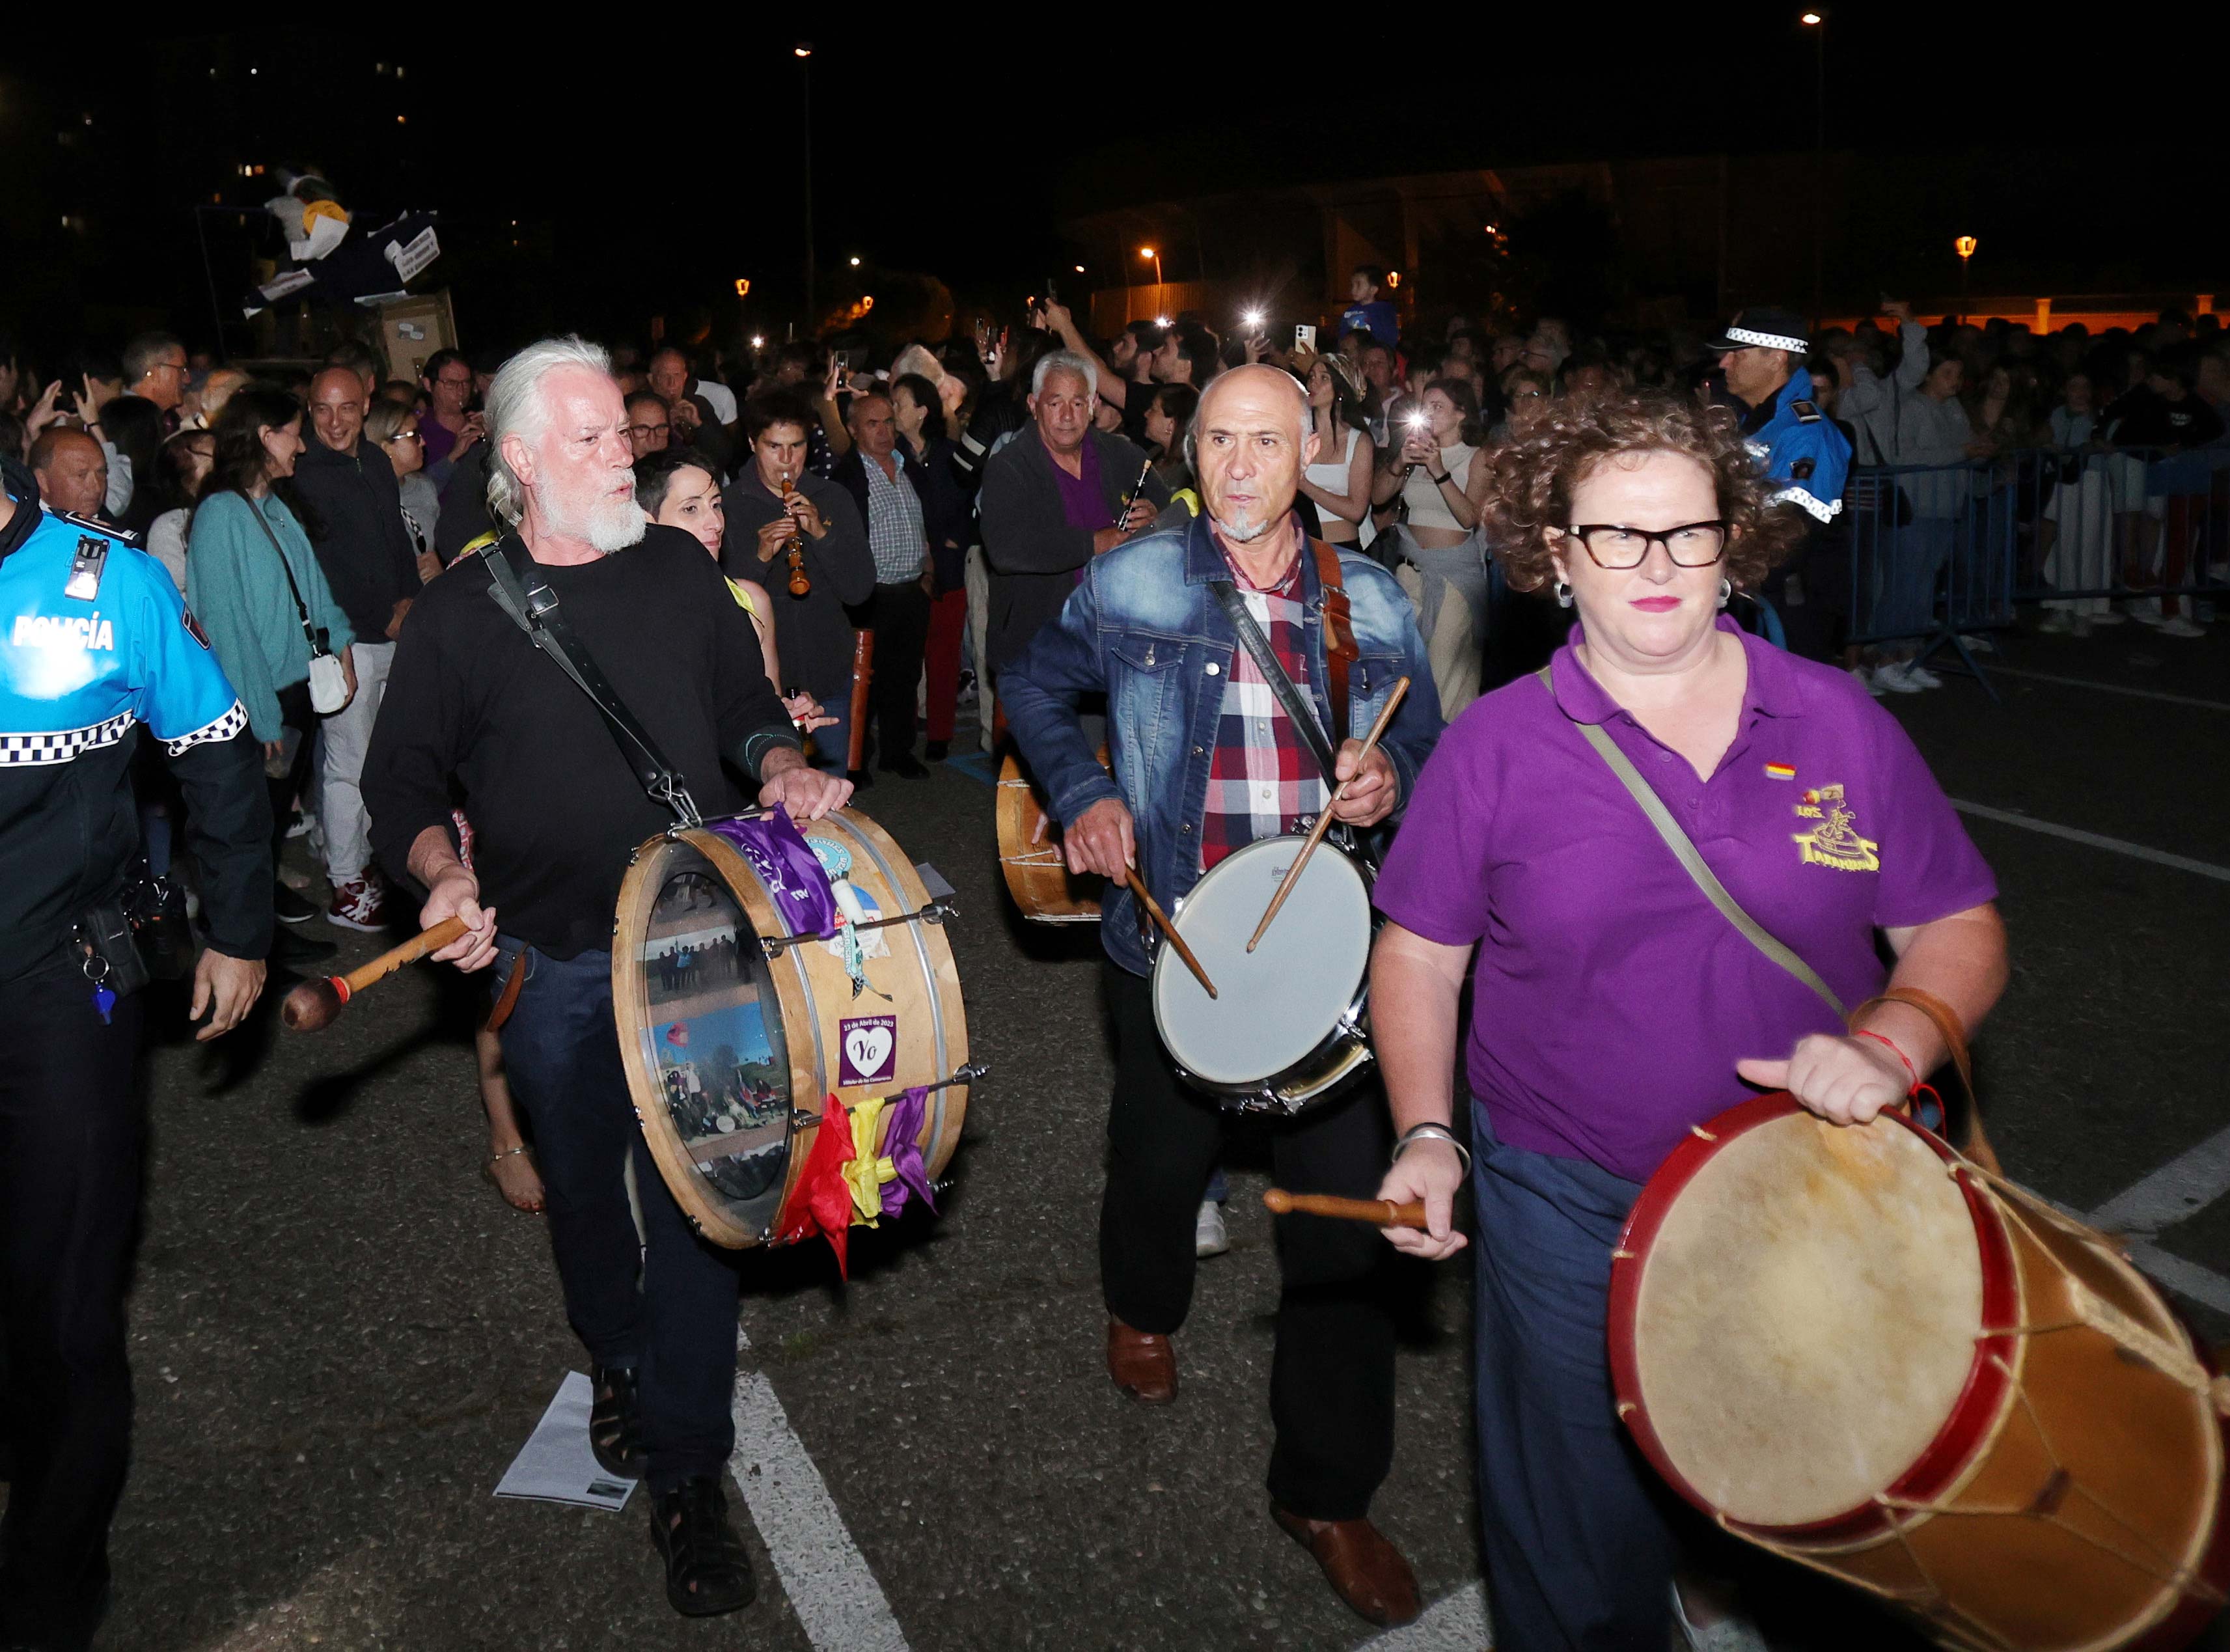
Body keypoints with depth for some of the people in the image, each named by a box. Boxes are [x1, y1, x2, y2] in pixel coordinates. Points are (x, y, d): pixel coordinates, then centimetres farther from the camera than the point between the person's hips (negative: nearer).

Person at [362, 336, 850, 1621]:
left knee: (694, 1194, -1)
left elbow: (746, 701, 13)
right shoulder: (463, 612, -3)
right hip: (550, 964, 0)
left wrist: (785, 770, -7)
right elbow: (406, 774, 1)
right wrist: (443, 874, -18)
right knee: (583, 1183, 18)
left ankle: (686, 1472, 12)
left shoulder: (680, 567, 4)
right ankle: (620, 1357, 46)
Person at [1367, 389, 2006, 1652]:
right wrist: (1426, 1133, -10)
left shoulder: (1839, 722, -4)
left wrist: (1892, 1045, -18)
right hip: (1570, 1210, -1)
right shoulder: (1496, 746, -7)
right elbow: (1421, 954, 1)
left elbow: (1960, 929, 1)